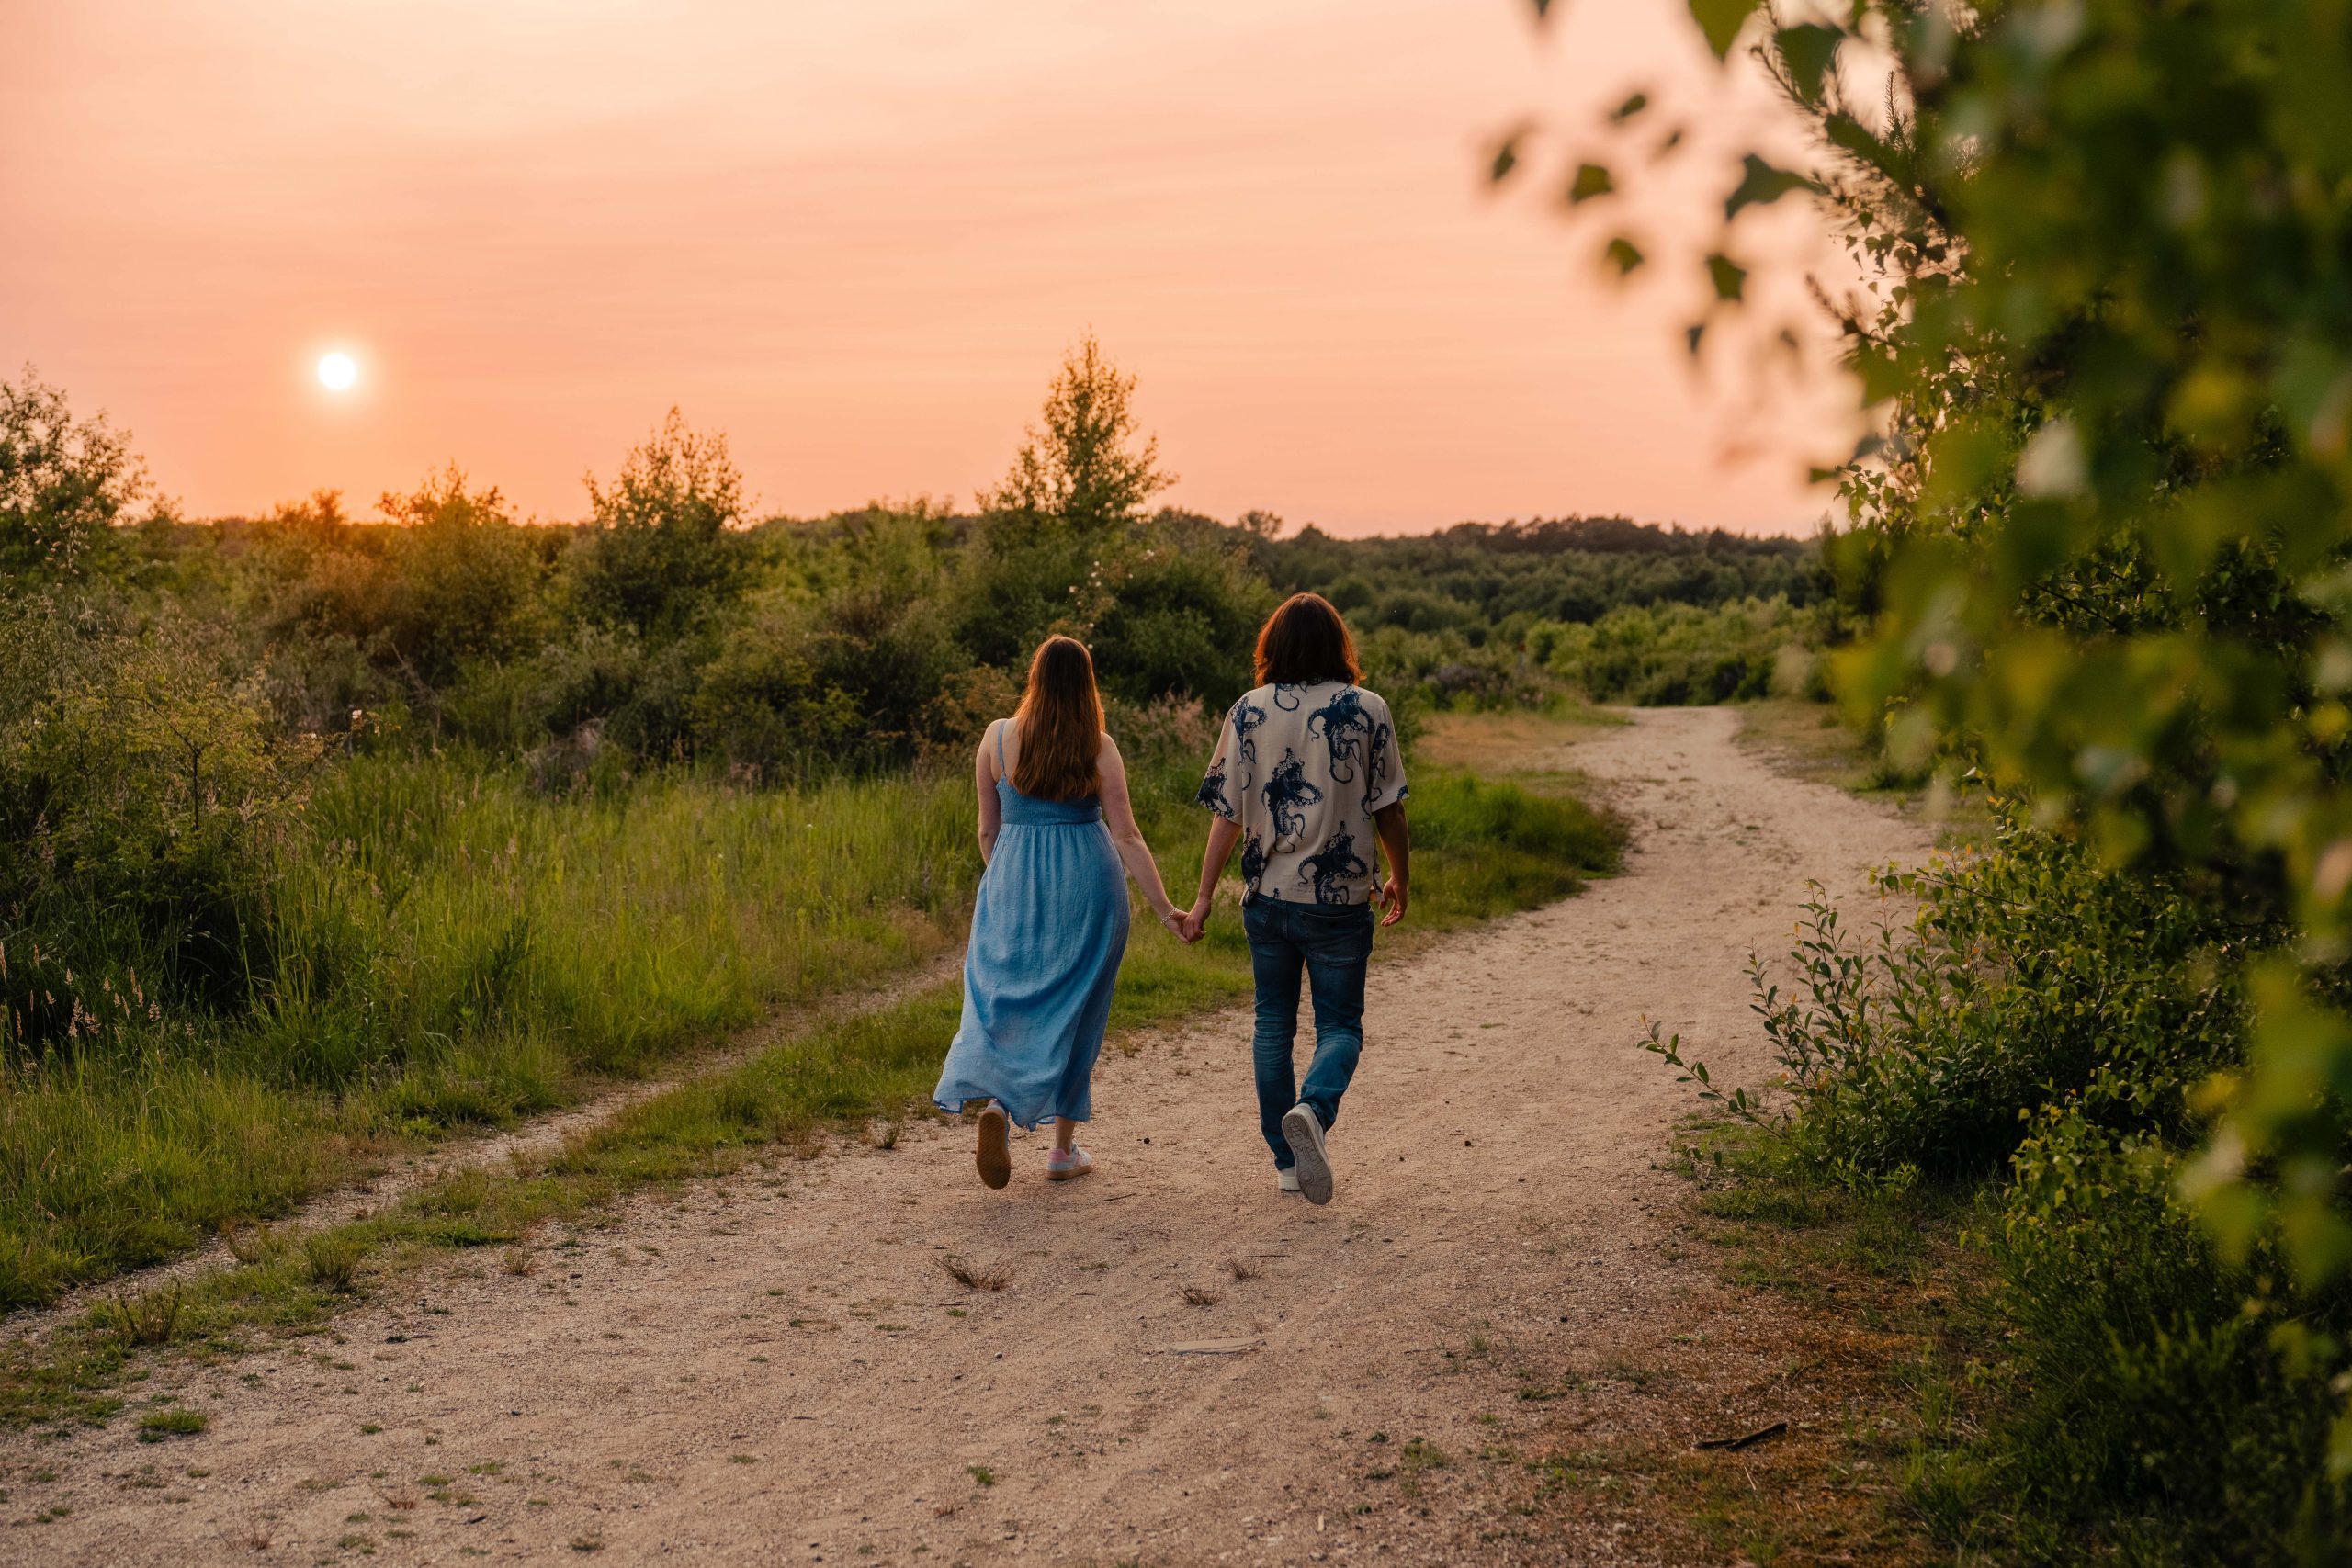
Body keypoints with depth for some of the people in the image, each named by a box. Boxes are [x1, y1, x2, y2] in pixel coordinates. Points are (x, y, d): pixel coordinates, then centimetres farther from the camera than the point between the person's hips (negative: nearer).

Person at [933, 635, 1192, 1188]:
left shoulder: (997, 738, -1)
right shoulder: (1098, 747, -5)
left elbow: (988, 830, 6)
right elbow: (1126, 836, -8)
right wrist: (1164, 908, -3)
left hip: (1013, 883, 1)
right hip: (1086, 885, 0)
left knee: (1004, 1001, 8)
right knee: (1074, 1012, 10)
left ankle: (996, 1103, -21)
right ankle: (1063, 1150, 15)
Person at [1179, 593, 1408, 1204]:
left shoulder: (1248, 712, -2)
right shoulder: (1367, 711, -5)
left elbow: (1228, 816, -4)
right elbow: (1388, 810, -1)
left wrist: (1203, 897, 1)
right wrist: (1400, 878, 14)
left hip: (1267, 898, 2)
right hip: (1340, 901, -2)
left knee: (1273, 1024, 15)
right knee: (1340, 1025, 9)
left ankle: (1286, 1161, 19)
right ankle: (1313, 1110, -22)